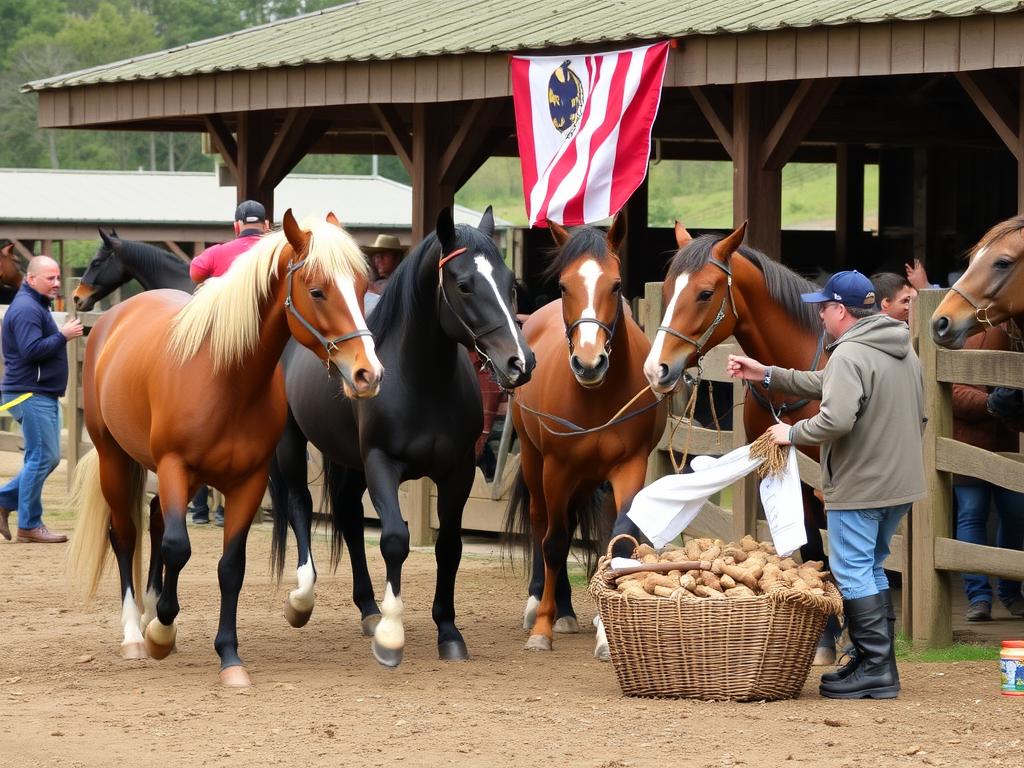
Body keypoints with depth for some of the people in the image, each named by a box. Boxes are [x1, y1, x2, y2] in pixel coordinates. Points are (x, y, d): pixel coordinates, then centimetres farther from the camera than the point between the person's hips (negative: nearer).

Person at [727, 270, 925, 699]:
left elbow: (836, 419, -31)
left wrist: (792, 433, -14)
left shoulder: (850, 355, -19)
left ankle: (875, 669, -3)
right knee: (872, 570, 19)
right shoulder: (904, 350, 14)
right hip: (901, 483, 10)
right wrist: (767, 376, 21)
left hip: (859, 487, -10)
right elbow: (827, 385, 20)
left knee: (853, 573, -2)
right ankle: (879, 663, 21)